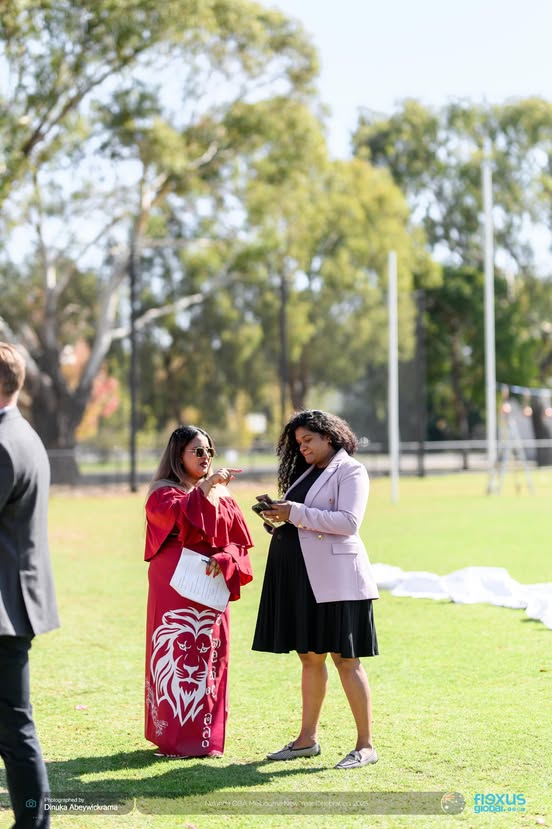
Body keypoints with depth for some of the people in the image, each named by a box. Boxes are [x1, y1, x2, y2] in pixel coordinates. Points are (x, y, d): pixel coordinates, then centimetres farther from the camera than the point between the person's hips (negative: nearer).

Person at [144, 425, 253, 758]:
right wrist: (205, 487, -25)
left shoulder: (222, 495, 14)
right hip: (175, 589, -5)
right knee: (178, 656, -6)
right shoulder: (163, 494, -1)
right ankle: (177, 739, -2)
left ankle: (207, 737, 12)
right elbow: (181, 517, -24)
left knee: (210, 658, 6)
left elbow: (239, 543, 8)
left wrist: (223, 560, -11)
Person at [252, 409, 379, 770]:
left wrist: (297, 513, -16)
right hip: (301, 577, 7)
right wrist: (278, 516, 1)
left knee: (345, 658, -6)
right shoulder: (305, 472, 19)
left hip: (335, 576, -7)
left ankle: (366, 745, -1)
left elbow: (349, 522, -16)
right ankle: (308, 738, 17)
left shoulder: (351, 471, -4)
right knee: (310, 656, 11)